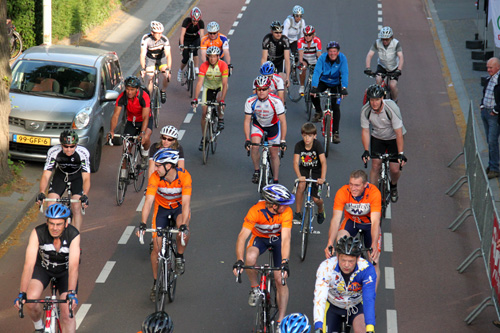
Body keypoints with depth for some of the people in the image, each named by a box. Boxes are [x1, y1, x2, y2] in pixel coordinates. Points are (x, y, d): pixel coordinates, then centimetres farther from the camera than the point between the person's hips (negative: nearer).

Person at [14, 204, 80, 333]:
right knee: (31, 301, -23)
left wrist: (71, 293, -50)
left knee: (67, 312, -15)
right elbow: (29, 264, -34)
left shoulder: (73, 235, -30)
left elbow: (73, 266, -38)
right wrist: (22, 293, -41)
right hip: (43, 268, 1)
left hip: (65, 271, 0)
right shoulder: (37, 233, -29)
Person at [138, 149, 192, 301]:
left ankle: (179, 256, -7)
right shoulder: (155, 177, -26)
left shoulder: (184, 176, -30)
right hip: (162, 207, 2)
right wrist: (143, 224, -44)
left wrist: (183, 226, -47)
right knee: (157, 247, -4)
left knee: (183, 229, -35)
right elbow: (149, 201, -31)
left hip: (179, 206, -1)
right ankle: (156, 282, 15)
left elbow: (186, 202, -35)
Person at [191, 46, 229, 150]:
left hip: (220, 87, -2)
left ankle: (221, 118, -7)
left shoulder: (223, 65, -28)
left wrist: (222, 101, -42)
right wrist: (195, 99, -39)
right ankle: (203, 138, 9)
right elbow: (199, 83, -29)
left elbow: (225, 84, -32)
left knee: (219, 99, -35)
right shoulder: (204, 66, -24)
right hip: (208, 87, 2)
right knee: (204, 113, -4)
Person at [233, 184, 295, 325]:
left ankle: (281, 320, 2)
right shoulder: (256, 211, -33)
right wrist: (239, 261, -48)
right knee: (250, 257, -33)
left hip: (278, 238, 0)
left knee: (280, 279, -9)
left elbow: (286, 238, -37)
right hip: (260, 237, 0)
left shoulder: (286, 212, -31)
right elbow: (242, 236, -37)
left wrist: (285, 262, -49)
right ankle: (255, 288, -5)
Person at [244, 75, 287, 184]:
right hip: (258, 124, 1)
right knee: (254, 146, -23)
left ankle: (276, 181, 14)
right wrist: (247, 139, -29)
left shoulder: (276, 101, -32)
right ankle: (256, 171, 1)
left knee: (274, 154, 1)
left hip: (273, 125, -1)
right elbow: (247, 121, -20)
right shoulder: (250, 101, -26)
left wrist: (283, 140, -34)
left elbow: (283, 121, -28)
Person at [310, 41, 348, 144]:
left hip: (335, 83, -1)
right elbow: (317, 72, -30)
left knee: (336, 107, -11)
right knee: (313, 94, -29)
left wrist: (344, 88, -44)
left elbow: (344, 74, -29)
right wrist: (314, 87, -45)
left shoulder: (342, 58, -21)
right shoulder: (322, 58, -21)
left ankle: (335, 133, -2)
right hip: (323, 81, 1)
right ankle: (318, 112, -1)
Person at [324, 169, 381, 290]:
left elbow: (375, 221, -39)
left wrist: (374, 246, -51)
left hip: (369, 222, -1)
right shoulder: (342, 192, -29)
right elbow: (336, 219, -34)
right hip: (351, 220, 1)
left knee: (374, 261, -6)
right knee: (340, 238, -32)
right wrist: (330, 243, -46)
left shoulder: (374, 193, -33)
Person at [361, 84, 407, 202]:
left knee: (395, 169, -6)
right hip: (377, 137, 2)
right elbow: (365, 131, -15)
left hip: (393, 138, -2)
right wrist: (366, 151, -26)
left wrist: (401, 153, -33)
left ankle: (393, 186, 26)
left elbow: (399, 133, -30)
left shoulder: (392, 108, -32)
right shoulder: (365, 110, -23)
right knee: (375, 165, -8)